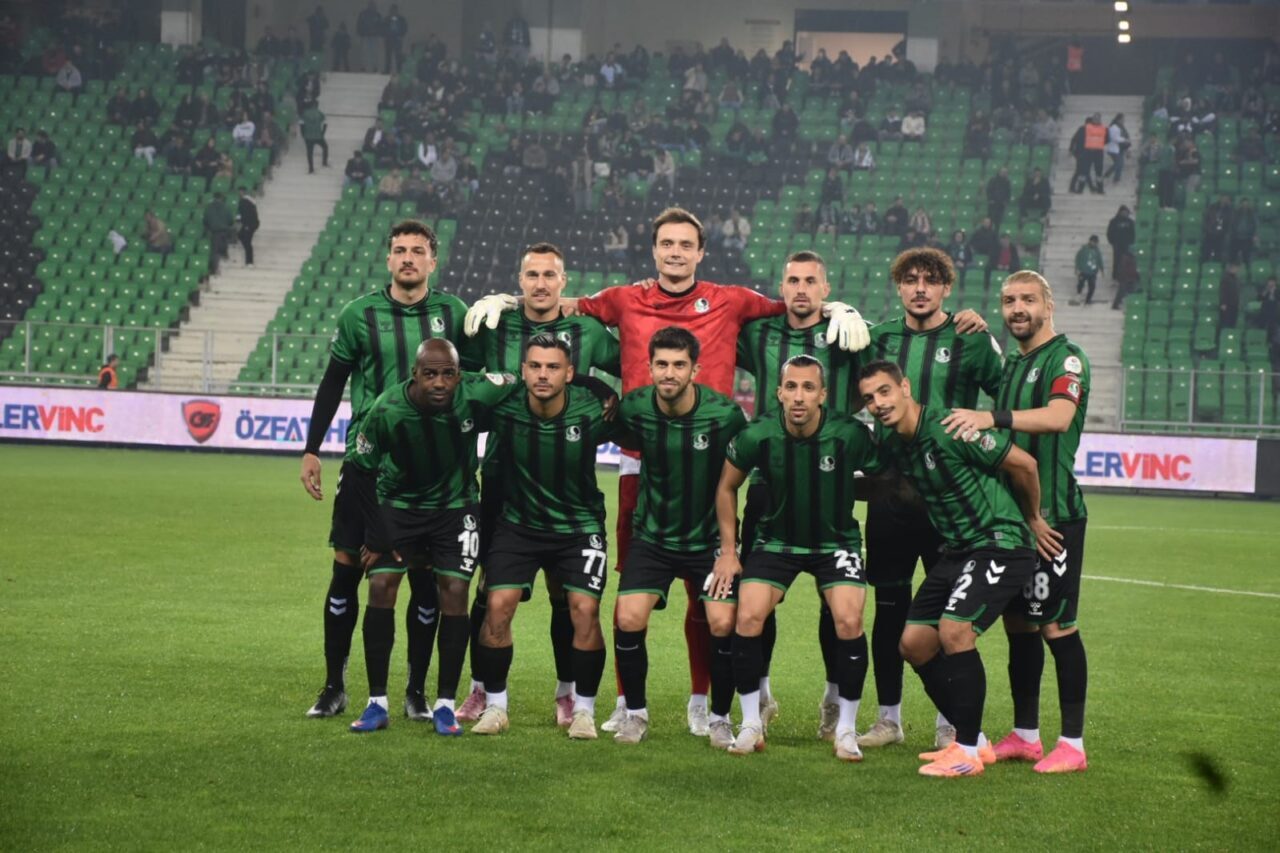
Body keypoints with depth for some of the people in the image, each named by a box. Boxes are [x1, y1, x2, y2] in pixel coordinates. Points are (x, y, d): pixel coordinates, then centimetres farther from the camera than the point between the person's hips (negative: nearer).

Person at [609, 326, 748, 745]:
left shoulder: (725, 414, -16)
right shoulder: (634, 409, -11)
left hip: (709, 538, -1)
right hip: (652, 536, 1)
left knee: (724, 624, -13)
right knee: (629, 619, -14)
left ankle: (720, 718, 10)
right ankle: (636, 713, 8)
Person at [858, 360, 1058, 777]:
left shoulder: (950, 428, -22)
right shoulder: (889, 440, 2)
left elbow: (1024, 464, -14)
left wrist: (1032, 520, 0)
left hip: (1001, 543, -9)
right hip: (956, 549, 9)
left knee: (954, 630, -24)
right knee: (914, 642, 4)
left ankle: (968, 750, -12)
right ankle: (972, 738, 18)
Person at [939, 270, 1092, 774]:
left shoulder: (1065, 358, -9)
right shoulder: (1012, 363, 17)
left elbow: (1058, 415, -29)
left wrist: (991, 419, -39)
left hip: (1054, 514, -8)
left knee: (1056, 626, -7)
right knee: (1017, 623, 11)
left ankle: (1073, 744, -1)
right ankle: (1024, 736, 19)